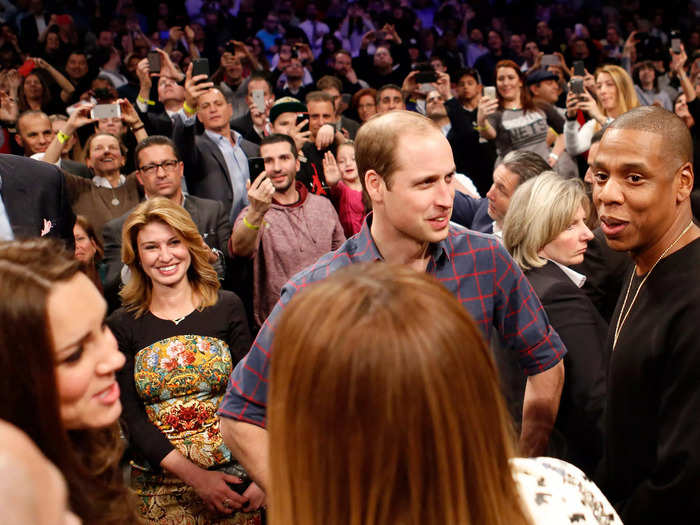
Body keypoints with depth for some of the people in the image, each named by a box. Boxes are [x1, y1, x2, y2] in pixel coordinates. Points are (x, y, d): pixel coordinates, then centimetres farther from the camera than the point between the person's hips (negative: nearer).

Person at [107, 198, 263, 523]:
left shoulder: (227, 307, 1)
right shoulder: (122, 326, -1)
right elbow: (133, 418, -5)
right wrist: (195, 476, -15)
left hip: (232, 474, 0)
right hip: (158, 488, 0)